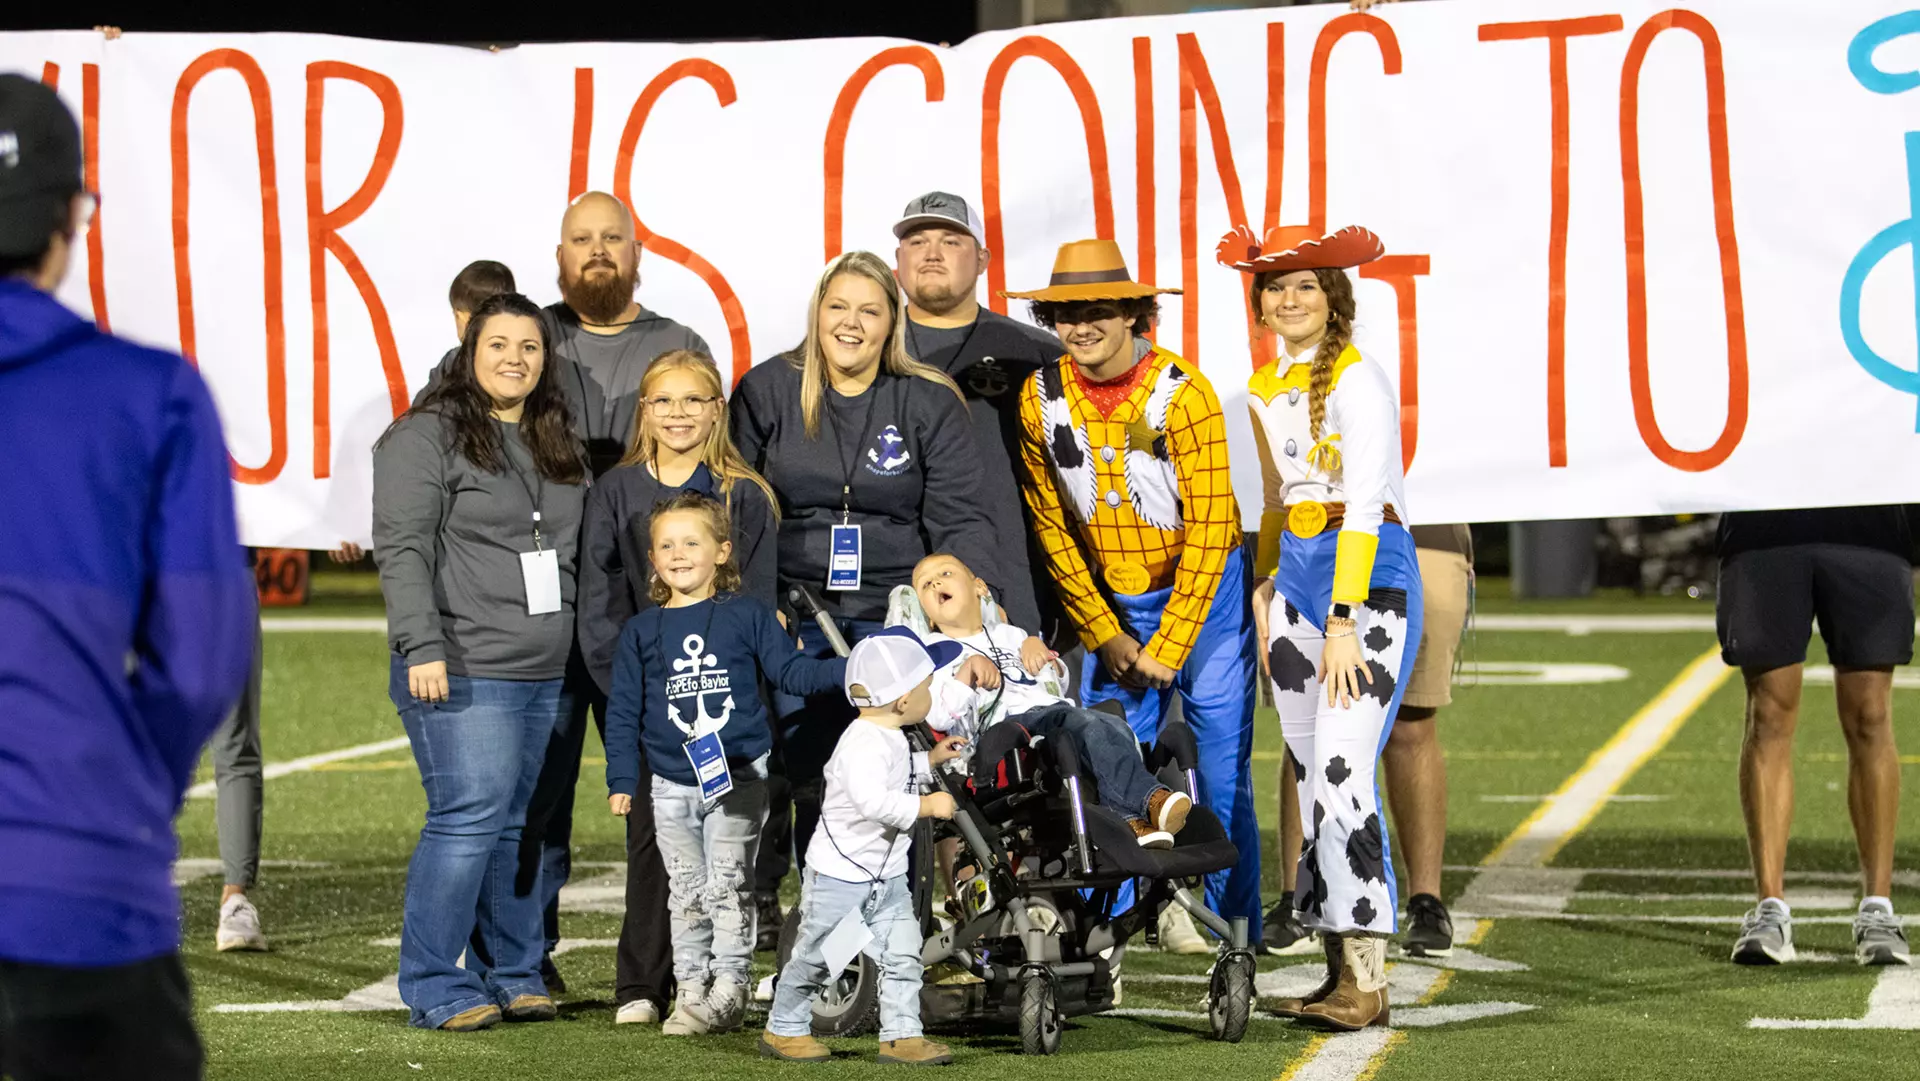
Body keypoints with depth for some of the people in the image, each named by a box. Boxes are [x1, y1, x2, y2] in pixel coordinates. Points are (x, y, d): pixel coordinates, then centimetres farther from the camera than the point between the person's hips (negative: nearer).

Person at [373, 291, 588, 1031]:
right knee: (469, 817, -12)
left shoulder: (558, 444, 19)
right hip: (464, 674, -7)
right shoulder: (427, 436, -4)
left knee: (521, 826, 8)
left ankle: (513, 975, 16)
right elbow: (401, 548, -11)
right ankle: (434, 987, -4)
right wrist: (422, 646, -19)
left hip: (547, 676, 7)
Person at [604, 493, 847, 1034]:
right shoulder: (642, 632, 5)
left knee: (728, 884, -3)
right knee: (687, 891, 7)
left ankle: (729, 986, 3)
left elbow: (790, 670, 2)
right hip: (671, 785, 2)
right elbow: (622, 711, 8)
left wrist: (847, 669, -13)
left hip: (738, 777, -2)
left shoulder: (747, 615, 1)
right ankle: (692, 987, 14)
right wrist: (621, 781, 2)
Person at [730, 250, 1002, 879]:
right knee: (813, 783, -2)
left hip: (897, 618, -1)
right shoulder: (767, 392, 6)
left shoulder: (931, 404, 4)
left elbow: (958, 519, -1)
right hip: (797, 621, 1)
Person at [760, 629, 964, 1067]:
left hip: (887, 876, 9)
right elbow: (873, 801, -38)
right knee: (815, 957, 6)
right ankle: (784, 1030, 21)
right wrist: (927, 805, -32)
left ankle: (902, 1035, 4)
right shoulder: (864, 743, -25)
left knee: (902, 955, 0)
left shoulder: (891, 739, 8)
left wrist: (929, 760, 20)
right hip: (839, 876, -9)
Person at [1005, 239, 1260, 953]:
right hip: (1110, 605, 3)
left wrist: (1166, 647, -17)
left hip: (1204, 594, -3)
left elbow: (1208, 530, -17)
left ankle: (1225, 914, 5)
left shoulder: (1183, 395, -18)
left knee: (1219, 759, -6)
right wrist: (1105, 634, -3)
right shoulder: (1040, 398, -6)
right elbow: (1052, 524, 1)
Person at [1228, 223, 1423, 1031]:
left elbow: (1363, 508, -16)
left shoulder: (1357, 381, -10)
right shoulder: (1263, 390, 14)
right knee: (1311, 777, 5)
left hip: (1370, 575, -8)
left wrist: (1344, 623, -21)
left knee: (1342, 772, -16)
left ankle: (1367, 981, -14)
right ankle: (1338, 971, 9)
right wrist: (1264, 598, 18)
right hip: (1296, 575, 8)